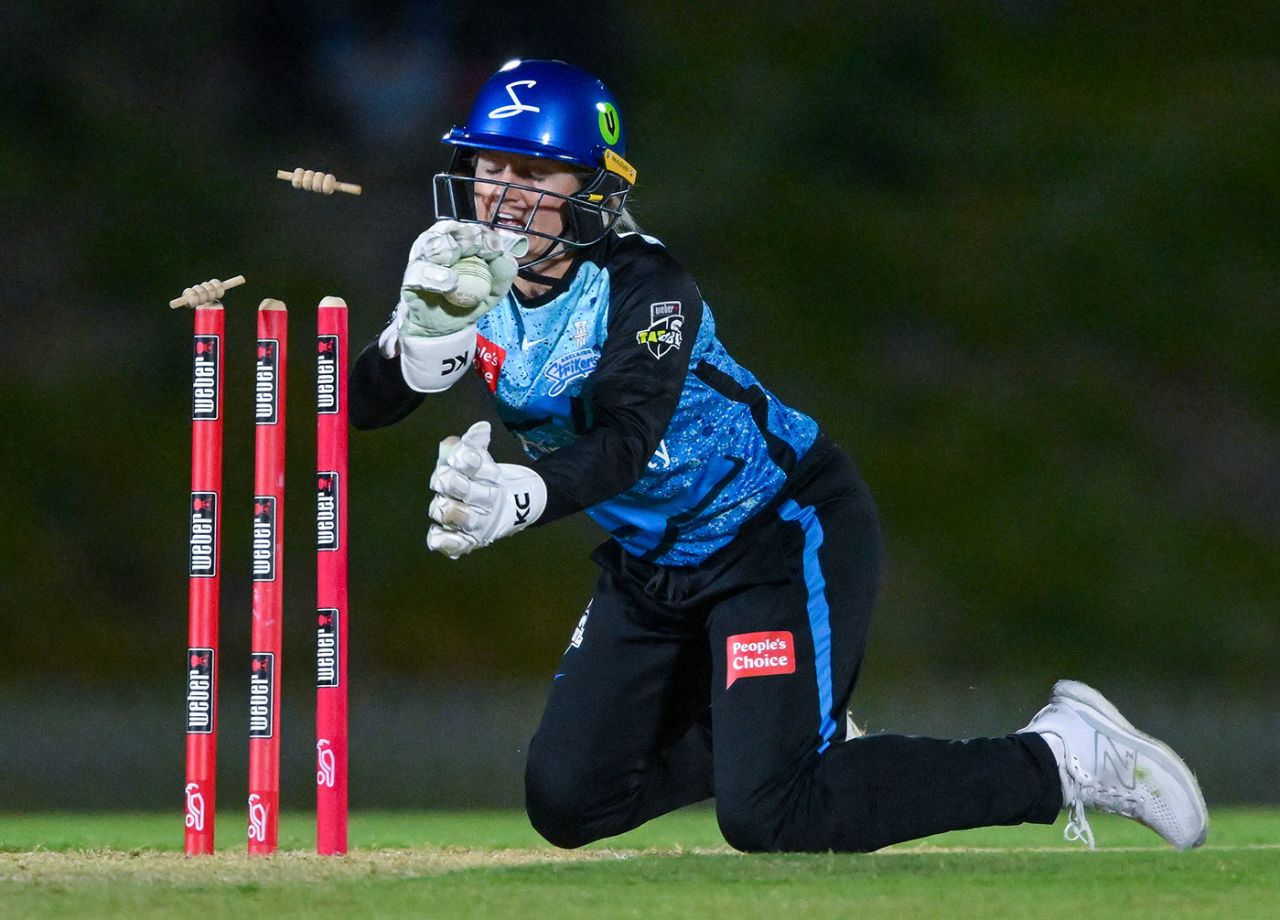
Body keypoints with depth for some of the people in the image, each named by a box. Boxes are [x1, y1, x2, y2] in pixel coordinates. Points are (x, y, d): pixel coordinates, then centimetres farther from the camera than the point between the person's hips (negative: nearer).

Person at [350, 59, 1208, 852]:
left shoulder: (645, 284, -25)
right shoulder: (472, 274, -6)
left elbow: (627, 440, -41)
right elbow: (366, 405, -14)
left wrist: (522, 494, -61)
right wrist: (428, 322, -35)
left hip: (784, 532, -8)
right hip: (653, 563, 8)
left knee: (768, 819, -20)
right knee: (567, 803, 1)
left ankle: (1058, 759, -6)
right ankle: (790, 734, 24)